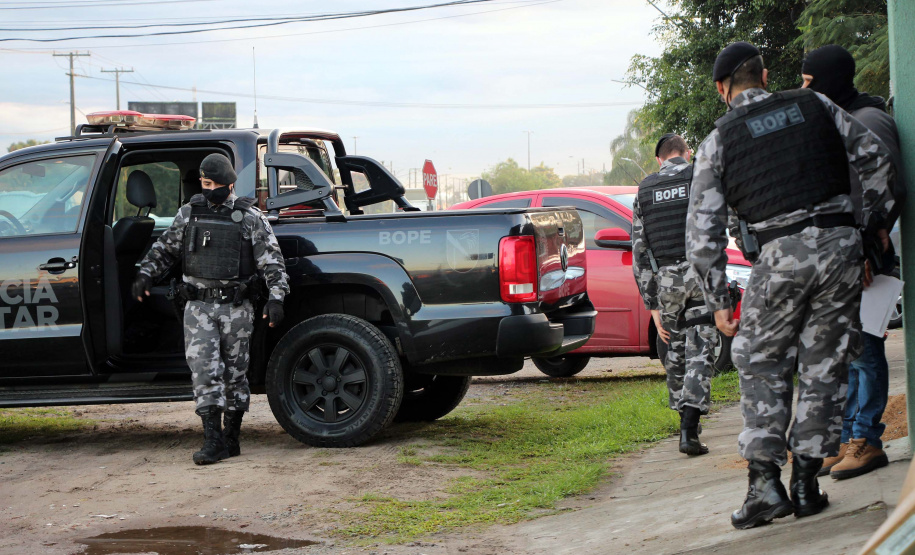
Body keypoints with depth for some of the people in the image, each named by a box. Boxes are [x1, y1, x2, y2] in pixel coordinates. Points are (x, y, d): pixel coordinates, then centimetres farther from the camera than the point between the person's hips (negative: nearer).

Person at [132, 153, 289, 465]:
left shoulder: (251, 218, 1)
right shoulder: (188, 214, 9)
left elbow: (272, 261, -2)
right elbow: (165, 248, 21)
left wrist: (276, 297, -13)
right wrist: (146, 272, 7)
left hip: (236, 307, -2)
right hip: (199, 306, 2)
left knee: (234, 373, 5)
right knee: (204, 369, -10)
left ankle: (232, 438, 16)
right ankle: (212, 441, -12)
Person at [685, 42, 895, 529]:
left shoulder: (718, 141, 5)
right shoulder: (815, 106, 12)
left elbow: (703, 233, 1)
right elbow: (875, 158, 11)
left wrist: (718, 300, 8)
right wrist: (876, 222, 22)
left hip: (779, 257, -2)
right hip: (841, 247, 2)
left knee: (762, 366, 13)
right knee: (824, 365, 10)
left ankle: (765, 482, 2)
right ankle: (805, 483, 11)